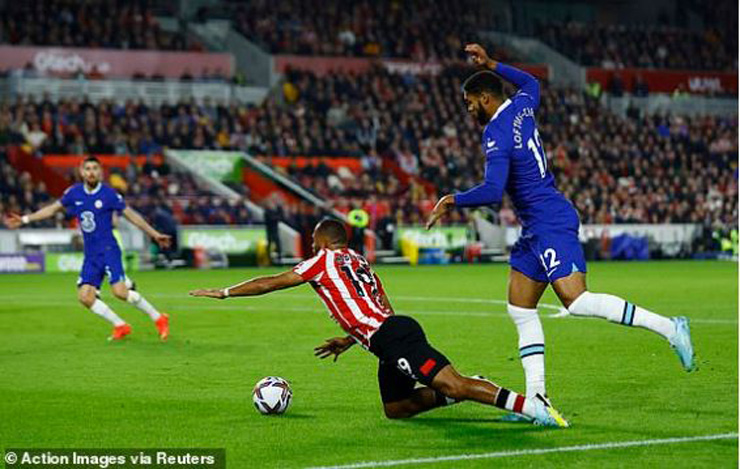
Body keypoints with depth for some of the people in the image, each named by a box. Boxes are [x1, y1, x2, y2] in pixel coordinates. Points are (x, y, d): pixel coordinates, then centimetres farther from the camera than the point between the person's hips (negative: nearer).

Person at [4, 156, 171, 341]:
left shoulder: (109, 194, -8)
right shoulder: (74, 193, 5)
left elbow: (131, 215, -1)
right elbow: (53, 208, 19)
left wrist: (154, 234, -2)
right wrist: (24, 220, 18)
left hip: (108, 249, -6)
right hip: (90, 255, 6)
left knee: (120, 291, -21)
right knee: (85, 297, -6)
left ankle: (158, 318, -5)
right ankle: (120, 326, 8)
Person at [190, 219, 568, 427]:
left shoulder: (324, 260, 7)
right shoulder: (360, 263, 29)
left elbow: (270, 283, 12)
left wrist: (223, 292, 22)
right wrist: (348, 340, 38)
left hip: (392, 337, -9)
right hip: (393, 329, 9)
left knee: (450, 383, -20)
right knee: (395, 409, 16)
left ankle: (531, 406, -30)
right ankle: (463, 392, 5)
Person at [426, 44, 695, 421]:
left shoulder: (496, 134, -16)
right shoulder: (520, 107, 10)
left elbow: (492, 191, -27)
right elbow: (531, 83, 35)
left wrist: (452, 201, -13)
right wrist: (491, 65, 34)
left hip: (550, 225, -10)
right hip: (537, 228, 10)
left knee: (577, 301, -20)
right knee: (520, 309, 9)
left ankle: (667, 327, -19)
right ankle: (536, 396, 6)